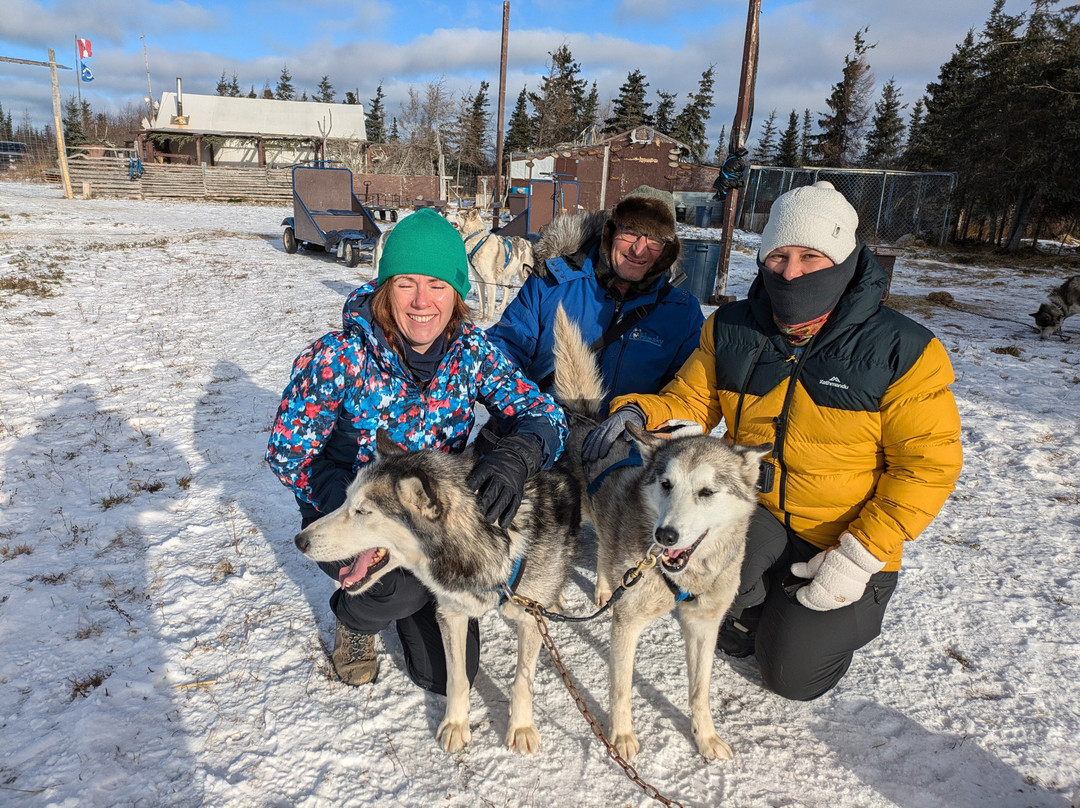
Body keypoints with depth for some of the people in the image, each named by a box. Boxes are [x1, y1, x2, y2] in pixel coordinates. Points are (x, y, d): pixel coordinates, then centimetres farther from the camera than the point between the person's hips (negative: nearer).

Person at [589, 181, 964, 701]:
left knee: (793, 676, -3)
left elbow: (927, 465, -14)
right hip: (754, 512, 3)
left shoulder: (902, 351, -17)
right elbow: (690, 402, -1)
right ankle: (748, 609, 6)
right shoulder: (731, 331, -7)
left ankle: (848, 613, 31)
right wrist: (637, 413, -24)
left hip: (845, 541, -2)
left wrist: (860, 556, -20)